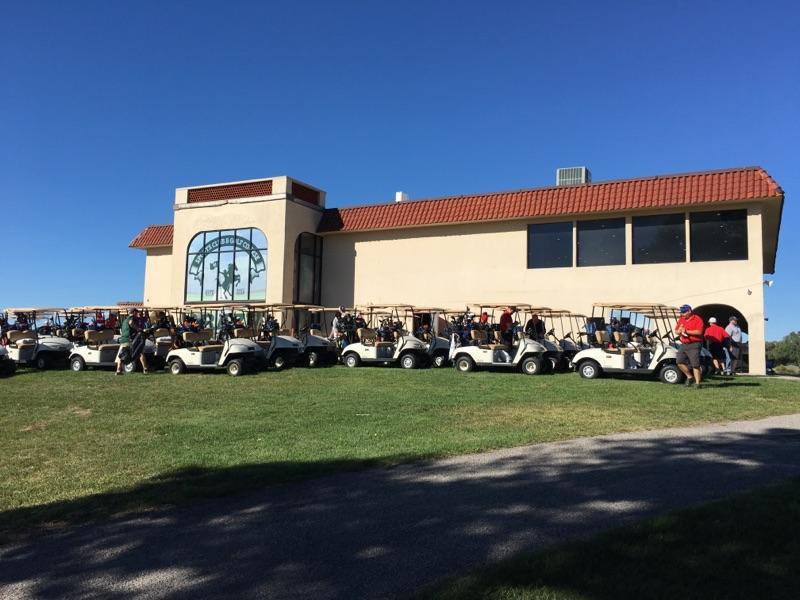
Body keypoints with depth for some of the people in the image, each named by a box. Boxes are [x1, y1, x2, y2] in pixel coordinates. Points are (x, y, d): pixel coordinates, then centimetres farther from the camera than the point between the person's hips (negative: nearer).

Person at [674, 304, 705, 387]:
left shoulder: (697, 319, -6)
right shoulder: (681, 319, 15)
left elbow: (699, 332, -16)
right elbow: (676, 330, 18)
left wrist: (686, 331, -18)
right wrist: (679, 331, -5)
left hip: (694, 345, -7)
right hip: (684, 344, 7)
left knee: (695, 364, -8)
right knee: (679, 362, 0)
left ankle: (697, 383, -2)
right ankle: (690, 377, 17)